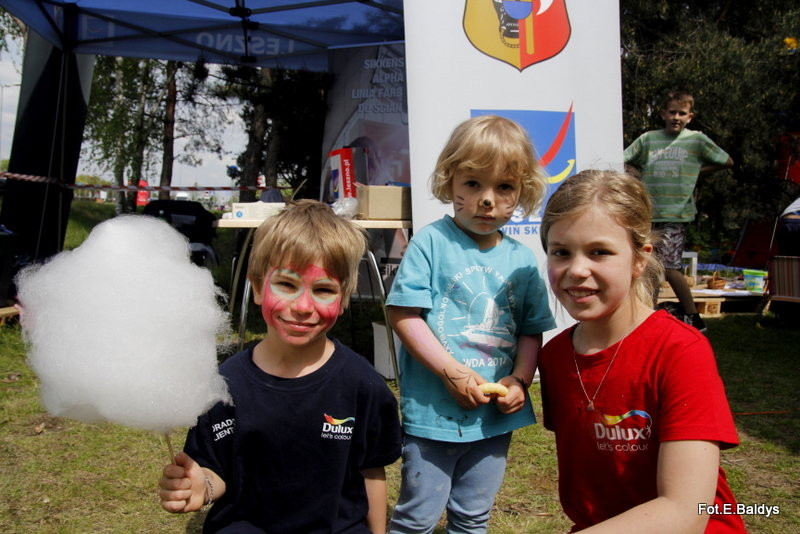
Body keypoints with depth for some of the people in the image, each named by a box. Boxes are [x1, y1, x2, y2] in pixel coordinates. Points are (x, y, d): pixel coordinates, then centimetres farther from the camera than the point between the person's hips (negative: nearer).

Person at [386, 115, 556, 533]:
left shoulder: (521, 259, 3)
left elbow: (532, 330, 9)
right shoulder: (431, 242, -11)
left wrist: (520, 379, -8)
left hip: (497, 416, 5)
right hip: (433, 412, -4)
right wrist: (452, 372, -20)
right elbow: (403, 314, -16)